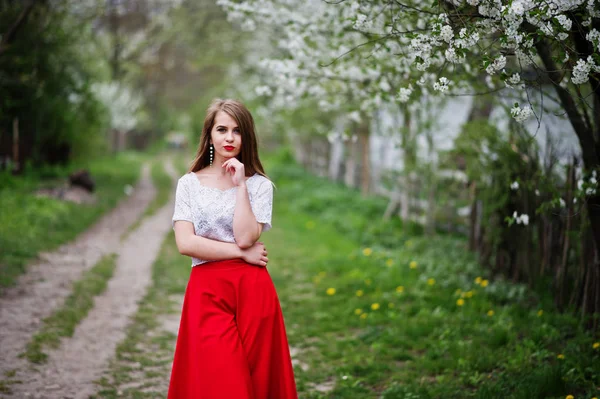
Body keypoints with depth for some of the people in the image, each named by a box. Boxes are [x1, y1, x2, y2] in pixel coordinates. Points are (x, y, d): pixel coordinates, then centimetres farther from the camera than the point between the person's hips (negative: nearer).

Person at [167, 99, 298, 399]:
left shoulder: (259, 184, 6)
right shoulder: (189, 183, 7)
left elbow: (245, 237, -10)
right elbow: (186, 243, -5)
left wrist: (240, 185, -8)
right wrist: (242, 253, -8)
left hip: (252, 290, 1)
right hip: (207, 292, 0)